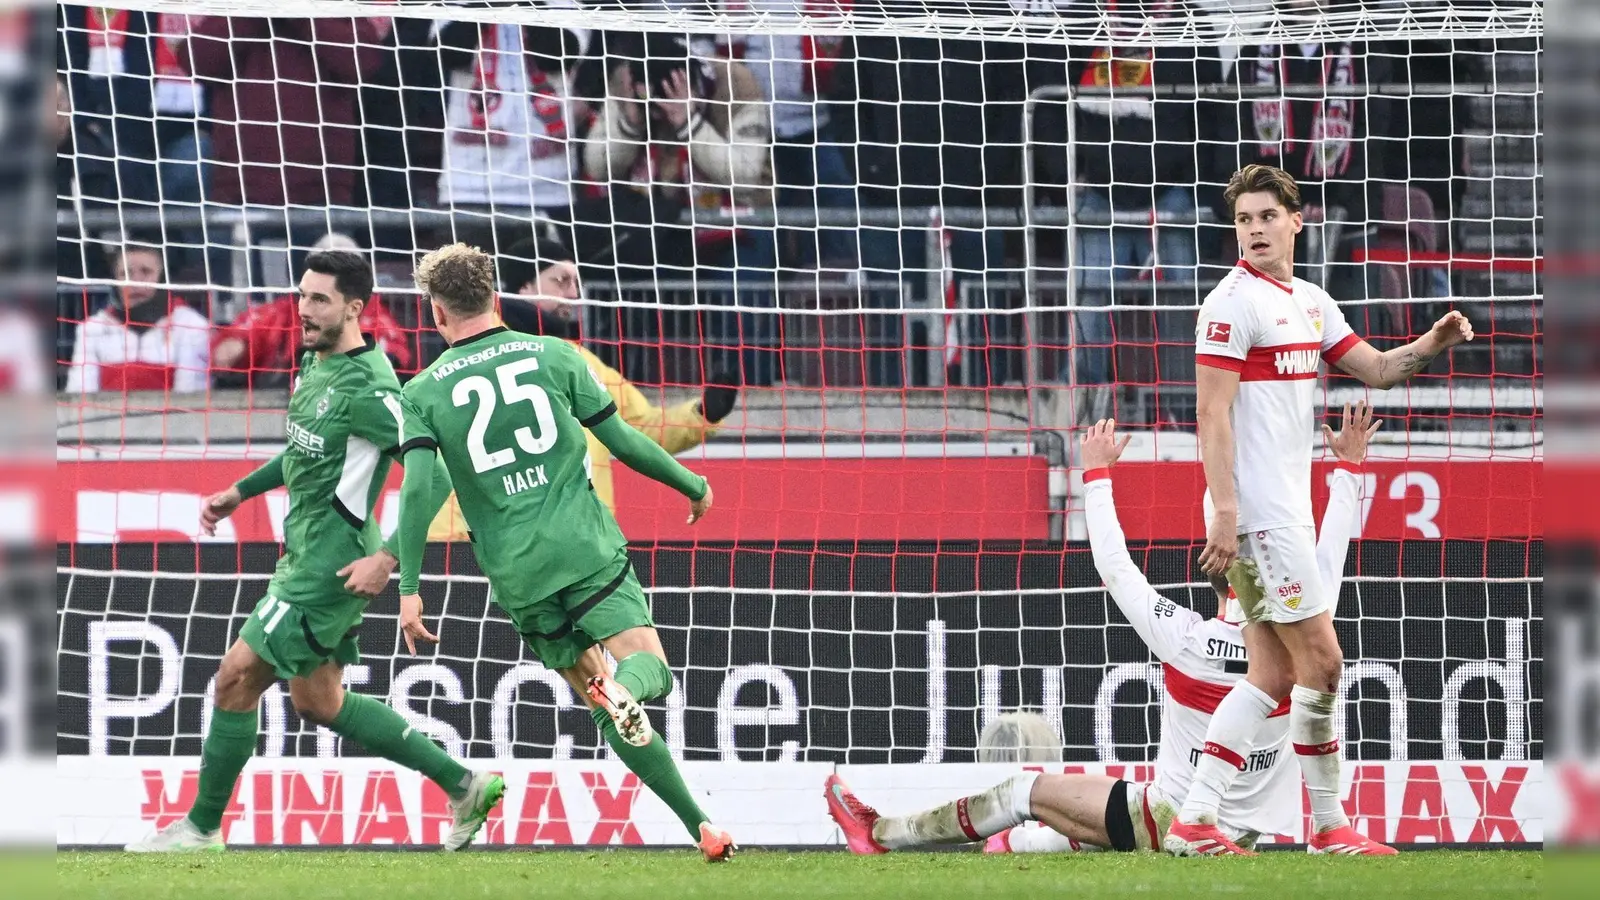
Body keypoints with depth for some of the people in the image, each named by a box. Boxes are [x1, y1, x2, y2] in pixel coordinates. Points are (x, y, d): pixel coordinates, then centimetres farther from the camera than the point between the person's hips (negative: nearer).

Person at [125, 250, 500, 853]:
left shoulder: (367, 387, -21)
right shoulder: (315, 366, 9)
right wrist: (237, 493, 26)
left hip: (330, 561, -10)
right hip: (305, 555, 10)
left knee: (237, 678, -6)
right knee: (319, 703, 15)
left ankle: (202, 828, 7)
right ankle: (464, 786, 20)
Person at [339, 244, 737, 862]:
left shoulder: (424, 392, 3)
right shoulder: (552, 356, 4)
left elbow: (419, 487, -9)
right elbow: (623, 442, 6)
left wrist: (408, 587, -6)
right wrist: (693, 486, 22)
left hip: (517, 574, 1)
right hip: (587, 550, -1)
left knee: (597, 696, 11)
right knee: (649, 667, 1)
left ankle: (700, 825, 2)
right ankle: (624, 691, -39)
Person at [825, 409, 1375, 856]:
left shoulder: (1185, 639, -17)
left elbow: (1114, 566, -5)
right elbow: (1329, 555, 3)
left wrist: (1097, 473, 7)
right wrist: (1349, 465, 13)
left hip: (1170, 821, -4)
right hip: (1251, 833, 4)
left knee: (1027, 793, 11)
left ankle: (883, 835, 21)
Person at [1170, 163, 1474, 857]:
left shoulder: (1310, 301, 15)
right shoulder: (1233, 302, -11)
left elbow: (1375, 369, 21)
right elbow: (1211, 413, -15)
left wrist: (1430, 345, 0)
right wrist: (1225, 514, -22)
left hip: (1286, 508, 9)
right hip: (1256, 510, -9)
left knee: (1273, 676, 6)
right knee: (1321, 661, -6)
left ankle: (1193, 823, 3)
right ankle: (1329, 826, 3)